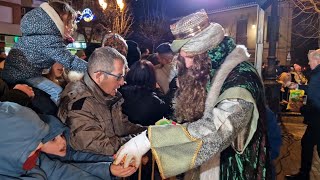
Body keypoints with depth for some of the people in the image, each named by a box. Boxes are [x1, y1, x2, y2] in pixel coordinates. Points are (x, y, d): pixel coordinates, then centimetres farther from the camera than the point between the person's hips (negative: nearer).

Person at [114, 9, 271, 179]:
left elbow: (212, 130, -38)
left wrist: (148, 139, -38)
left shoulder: (241, 79, -25)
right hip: (207, 166, 7)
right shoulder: (209, 73, -2)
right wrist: (170, 126, -9)